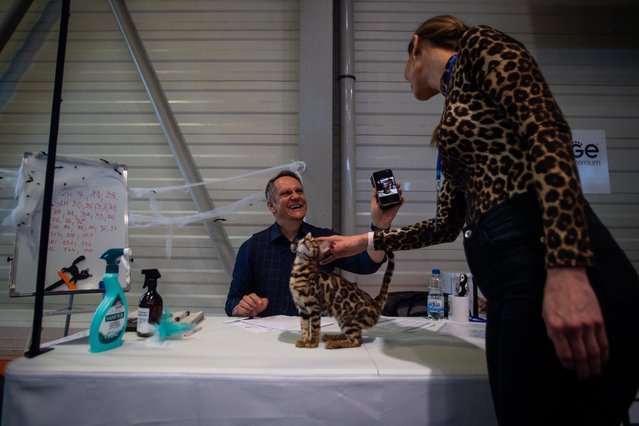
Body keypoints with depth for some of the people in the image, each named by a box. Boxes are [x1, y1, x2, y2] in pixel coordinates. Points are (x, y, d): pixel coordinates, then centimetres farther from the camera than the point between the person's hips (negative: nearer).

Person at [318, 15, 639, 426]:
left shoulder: (480, 47, 4)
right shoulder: (455, 119, 26)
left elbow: (548, 135, -13)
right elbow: (447, 223, 28)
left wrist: (567, 269, -23)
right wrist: (365, 242, 36)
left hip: (545, 267, -9)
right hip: (511, 282, 9)